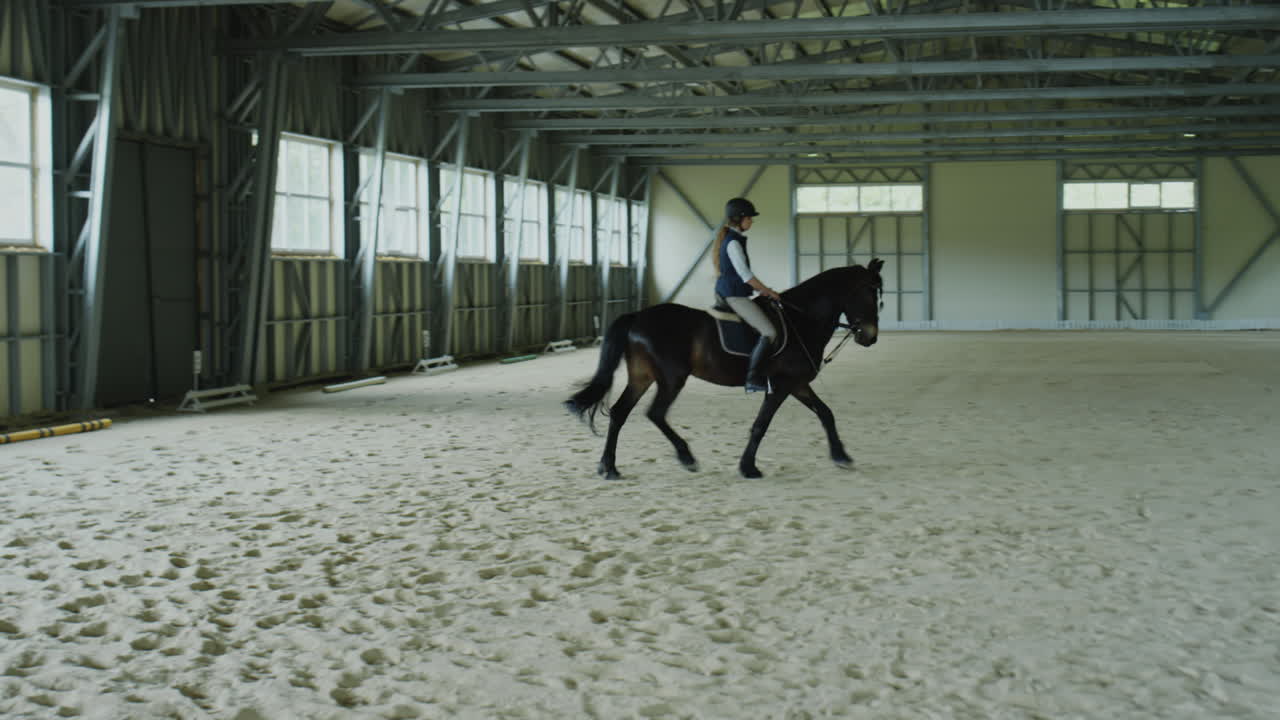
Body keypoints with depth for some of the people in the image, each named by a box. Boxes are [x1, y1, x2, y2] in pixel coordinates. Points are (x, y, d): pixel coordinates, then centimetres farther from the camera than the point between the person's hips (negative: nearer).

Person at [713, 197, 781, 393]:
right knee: (769, 332, -16)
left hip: (725, 293, 11)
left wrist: (761, 289, 17)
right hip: (735, 295, -11)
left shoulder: (728, 239, 16)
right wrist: (768, 291, -9)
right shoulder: (734, 243, -15)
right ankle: (753, 379, -19)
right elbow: (745, 275, -18)